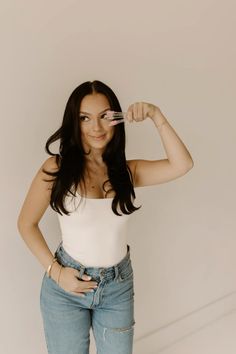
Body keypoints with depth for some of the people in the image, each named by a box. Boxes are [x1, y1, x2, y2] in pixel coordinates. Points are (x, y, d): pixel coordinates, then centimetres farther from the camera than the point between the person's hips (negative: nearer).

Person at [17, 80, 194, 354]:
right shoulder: (56, 168, -13)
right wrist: (55, 271, -11)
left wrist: (156, 116, -20)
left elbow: (182, 165, -16)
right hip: (67, 286, -2)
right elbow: (26, 223, -4)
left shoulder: (127, 170, -4)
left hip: (118, 285, 3)